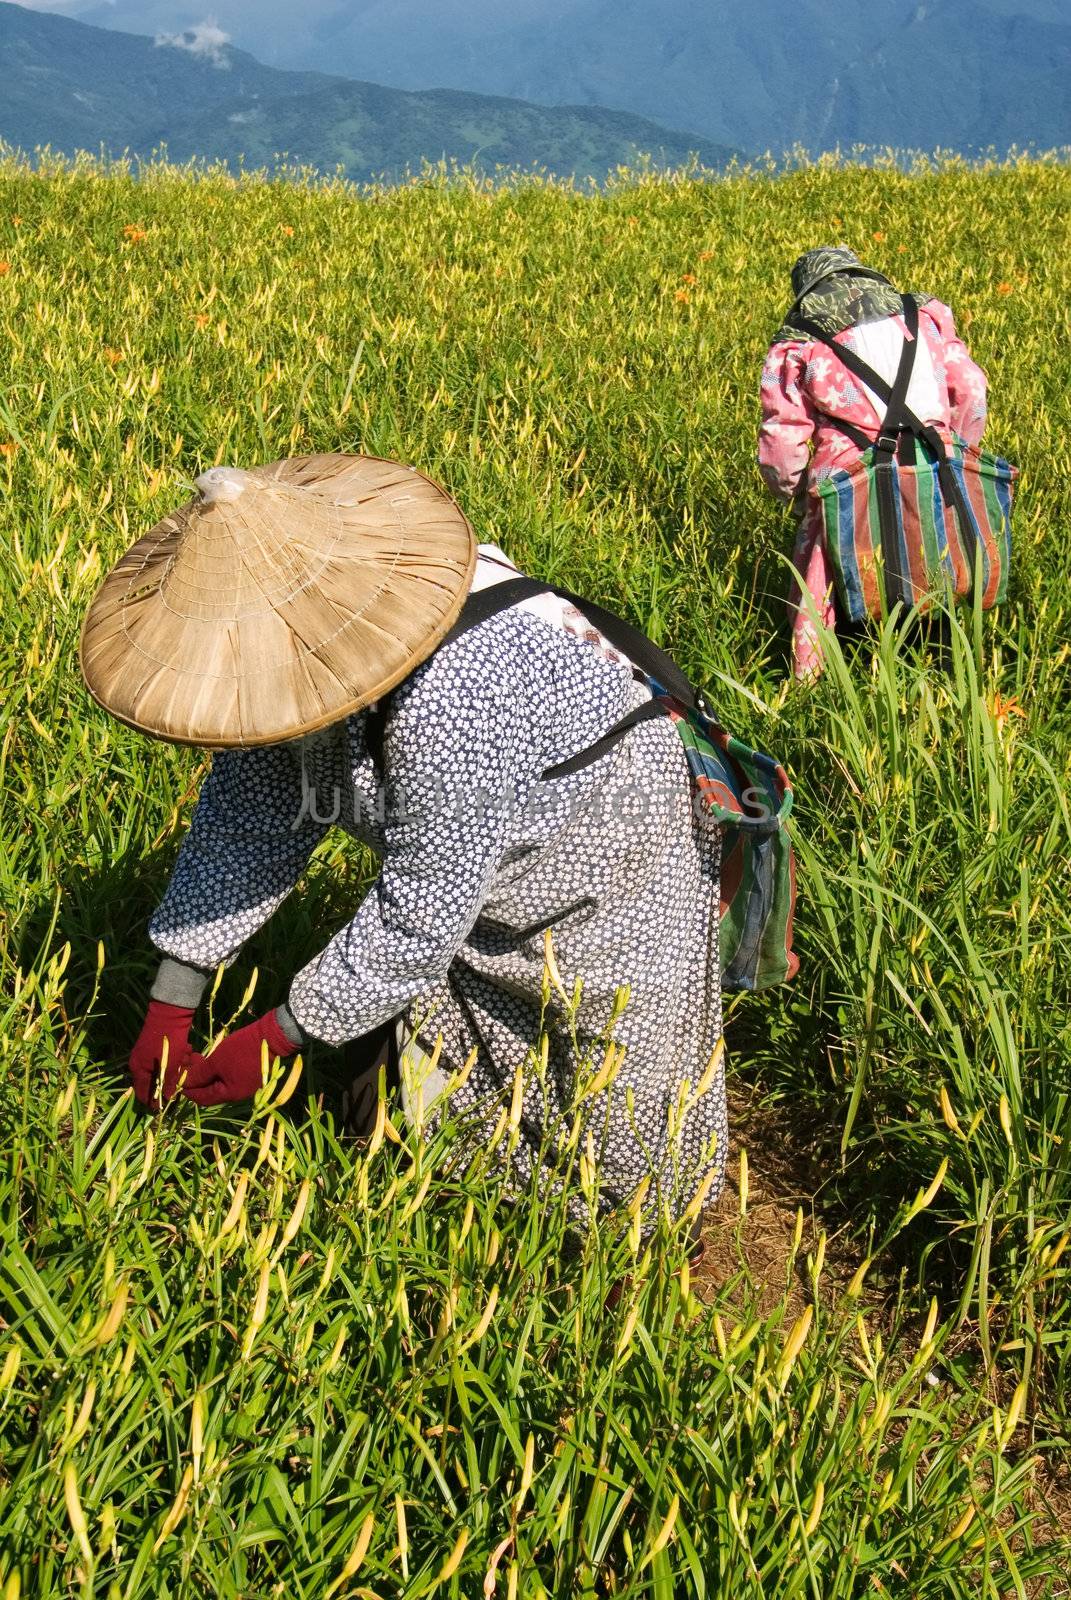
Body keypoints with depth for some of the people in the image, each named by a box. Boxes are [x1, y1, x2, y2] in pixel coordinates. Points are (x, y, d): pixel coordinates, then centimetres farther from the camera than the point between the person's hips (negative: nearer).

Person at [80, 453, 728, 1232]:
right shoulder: (291, 650, -18)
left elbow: (420, 916, -33)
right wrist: (170, 1006, -8)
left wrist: (276, 1040, -23)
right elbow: (245, 822, -7)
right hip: (467, 888, 7)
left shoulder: (457, 699, -42)